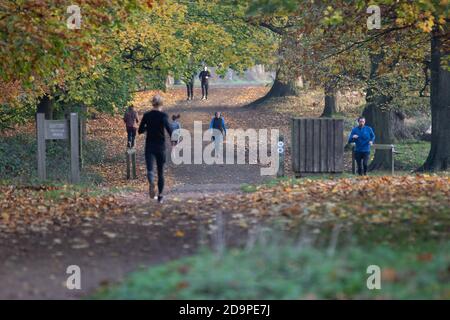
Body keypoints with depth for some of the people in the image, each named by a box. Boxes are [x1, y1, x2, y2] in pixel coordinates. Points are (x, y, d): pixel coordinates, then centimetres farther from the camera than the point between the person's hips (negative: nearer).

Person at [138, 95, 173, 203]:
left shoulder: (147, 115, 2)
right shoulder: (163, 115, -6)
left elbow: (140, 131, 7)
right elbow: (169, 128, -21)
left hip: (149, 146, 1)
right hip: (160, 146, -1)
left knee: (150, 168, -10)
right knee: (160, 172, 12)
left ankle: (151, 183, -44)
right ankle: (160, 196, 14)